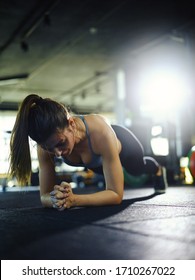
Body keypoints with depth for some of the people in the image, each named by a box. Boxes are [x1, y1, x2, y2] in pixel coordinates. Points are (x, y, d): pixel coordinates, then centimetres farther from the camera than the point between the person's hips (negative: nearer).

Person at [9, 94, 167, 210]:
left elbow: (117, 194, -45)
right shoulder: (47, 141, -39)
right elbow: (44, 195, -31)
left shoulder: (100, 132, -51)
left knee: (138, 170, 34)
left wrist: (73, 199, -60)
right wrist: (54, 199, -55)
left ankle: (158, 170, 70)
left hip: (122, 143, -2)